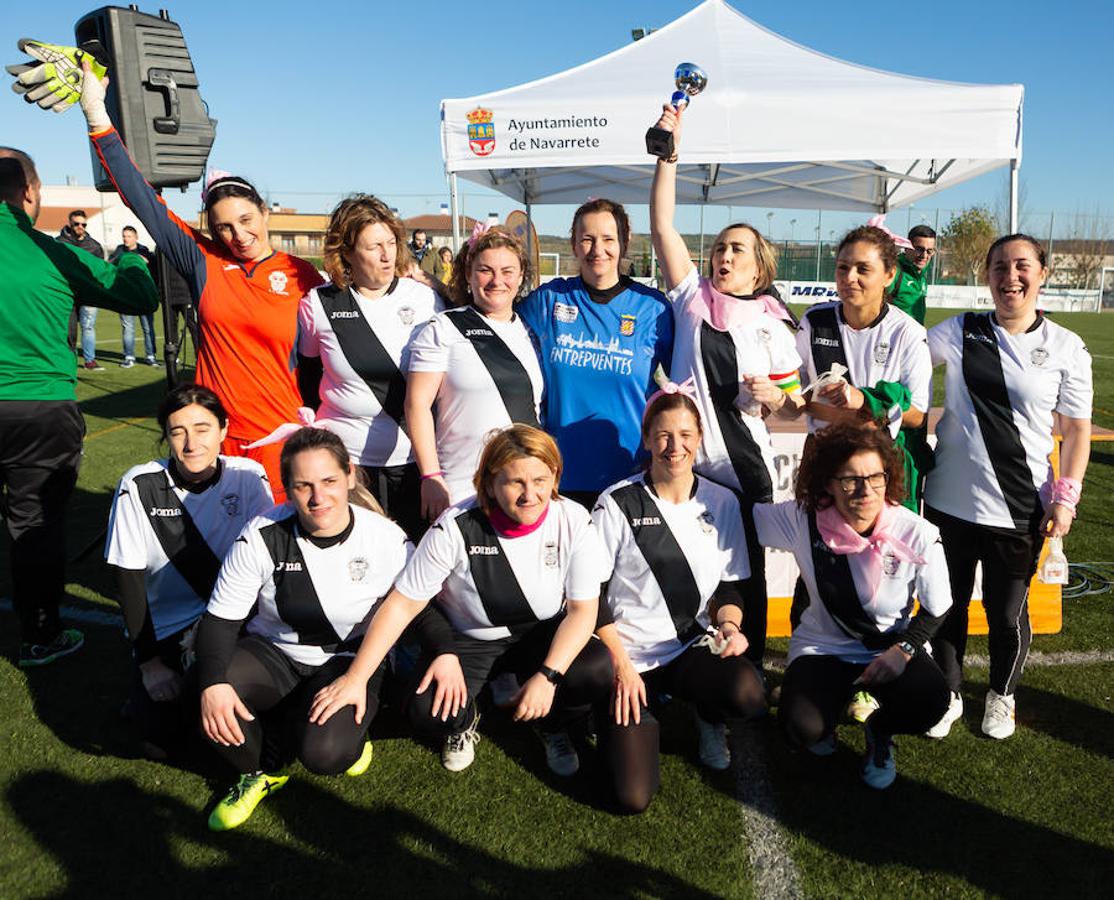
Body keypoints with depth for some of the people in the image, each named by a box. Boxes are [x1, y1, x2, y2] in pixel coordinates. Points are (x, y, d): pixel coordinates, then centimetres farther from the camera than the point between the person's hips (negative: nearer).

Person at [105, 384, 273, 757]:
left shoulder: (248, 477, -10)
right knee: (162, 738, -13)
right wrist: (149, 660, -8)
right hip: (163, 627, 0)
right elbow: (129, 576, -8)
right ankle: (144, 688, 18)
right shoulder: (140, 486, -12)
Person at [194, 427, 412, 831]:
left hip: (347, 664, -1)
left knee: (325, 754, -30)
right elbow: (220, 619, -13)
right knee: (212, 700, -30)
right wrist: (213, 683, -30)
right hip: (271, 654, 2)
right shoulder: (262, 536, -15)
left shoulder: (386, 540, -16)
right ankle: (258, 771, 4)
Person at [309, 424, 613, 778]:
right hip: (466, 639, -1)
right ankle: (463, 723, 14)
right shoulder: (456, 528, -22)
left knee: (598, 672, -27)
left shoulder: (575, 523, -18)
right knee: (427, 712, -27)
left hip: (541, 634, 2)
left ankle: (554, 729, 10)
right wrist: (354, 679, -20)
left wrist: (548, 676, -27)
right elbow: (401, 605, -17)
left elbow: (582, 610, -14)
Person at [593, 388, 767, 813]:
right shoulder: (618, 503, -7)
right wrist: (621, 665, -10)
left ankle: (709, 717, 8)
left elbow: (730, 586, 10)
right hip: (629, 652, -2)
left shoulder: (722, 502, 2)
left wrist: (728, 624, -11)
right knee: (634, 796, -13)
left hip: (694, 647, 3)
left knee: (748, 697, -31)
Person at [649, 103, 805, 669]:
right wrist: (669, 153, -5)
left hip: (744, 472, 0)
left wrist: (777, 397, -11)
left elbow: (794, 411, 11)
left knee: (745, 579, 8)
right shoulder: (692, 299, 7)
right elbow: (662, 226, -1)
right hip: (683, 463, 0)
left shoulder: (773, 327, 7)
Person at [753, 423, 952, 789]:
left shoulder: (918, 535, -17)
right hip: (822, 648, -1)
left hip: (890, 649, 1)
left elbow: (936, 610, -4)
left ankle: (879, 730, 8)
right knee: (801, 730, -27)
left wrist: (904, 649, -18)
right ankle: (826, 715, 16)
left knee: (930, 701, -31)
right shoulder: (802, 521, -18)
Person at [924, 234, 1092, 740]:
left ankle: (1001, 695, 38)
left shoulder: (1066, 348, -1)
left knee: (1007, 614, 11)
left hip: (1019, 511, -1)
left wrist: (1065, 497, -5)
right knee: (946, 607, 12)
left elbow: (1076, 429, 1)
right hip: (950, 502, 1)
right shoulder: (959, 332, 2)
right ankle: (948, 694, 33)